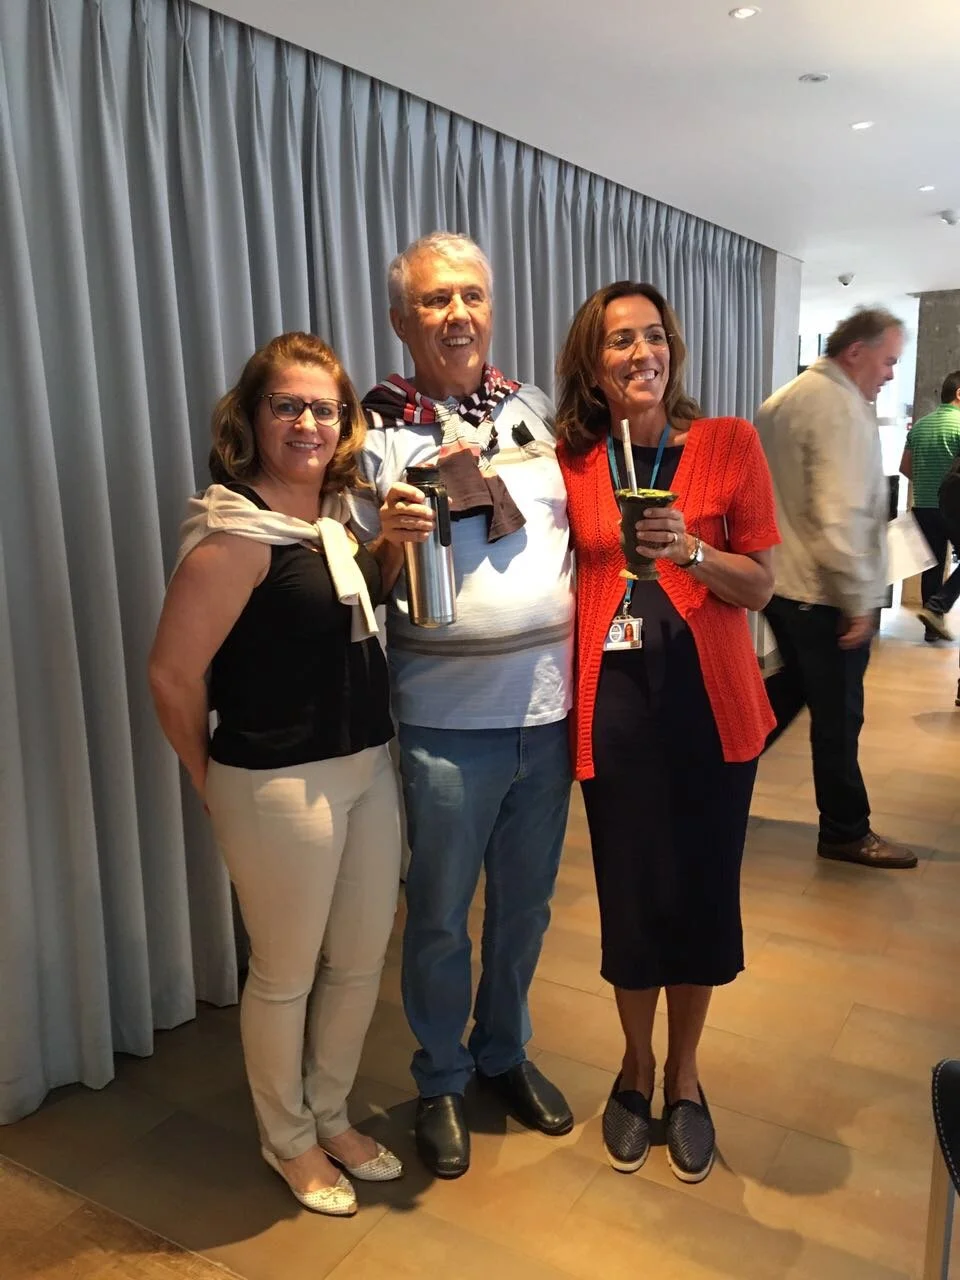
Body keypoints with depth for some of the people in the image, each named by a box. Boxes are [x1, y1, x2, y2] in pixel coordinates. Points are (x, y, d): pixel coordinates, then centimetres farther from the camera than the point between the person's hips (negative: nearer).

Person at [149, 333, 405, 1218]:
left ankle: (331, 1116, 44)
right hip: (280, 784, -8)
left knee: (362, 961, 19)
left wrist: (398, 541, 4)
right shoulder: (235, 534, -17)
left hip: (369, 768, 8)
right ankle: (288, 1141, 39)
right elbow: (172, 674, -15)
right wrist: (217, 780, -3)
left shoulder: (335, 515, 7)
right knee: (286, 974, 12)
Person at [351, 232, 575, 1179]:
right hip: (444, 718, -3)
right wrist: (388, 540, -25)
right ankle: (440, 1080, 36)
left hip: (549, 704, 4)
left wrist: (486, 491, -14)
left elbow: (579, 534, 2)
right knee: (440, 916, 12)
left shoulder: (536, 414, 6)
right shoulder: (375, 428, -4)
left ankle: (504, 1051, 43)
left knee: (525, 903, 19)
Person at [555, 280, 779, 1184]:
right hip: (612, 700, 1)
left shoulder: (729, 444, -1)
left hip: (709, 699, 0)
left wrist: (691, 549, -18)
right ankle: (636, 1067, 36)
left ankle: (683, 1074, 35)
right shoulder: (569, 462, 2)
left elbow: (759, 586, -2)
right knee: (630, 894, 9)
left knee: (702, 890, 9)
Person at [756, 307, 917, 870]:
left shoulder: (784, 399, 13)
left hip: (780, 581, 9)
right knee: (838, 715, 3)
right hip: (824, 592, -9)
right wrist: (859, 599, -18)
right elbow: (840, 517, -24)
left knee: (792, 686, 23)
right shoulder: (843, 407, -18)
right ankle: (846, 832, 16)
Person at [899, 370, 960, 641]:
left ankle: (933, 626, 13)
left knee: (933, 565, 11)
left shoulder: (919, 425, 9)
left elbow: (905, 468, 13)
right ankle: (936, 608, -6)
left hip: (923, 506, 6)